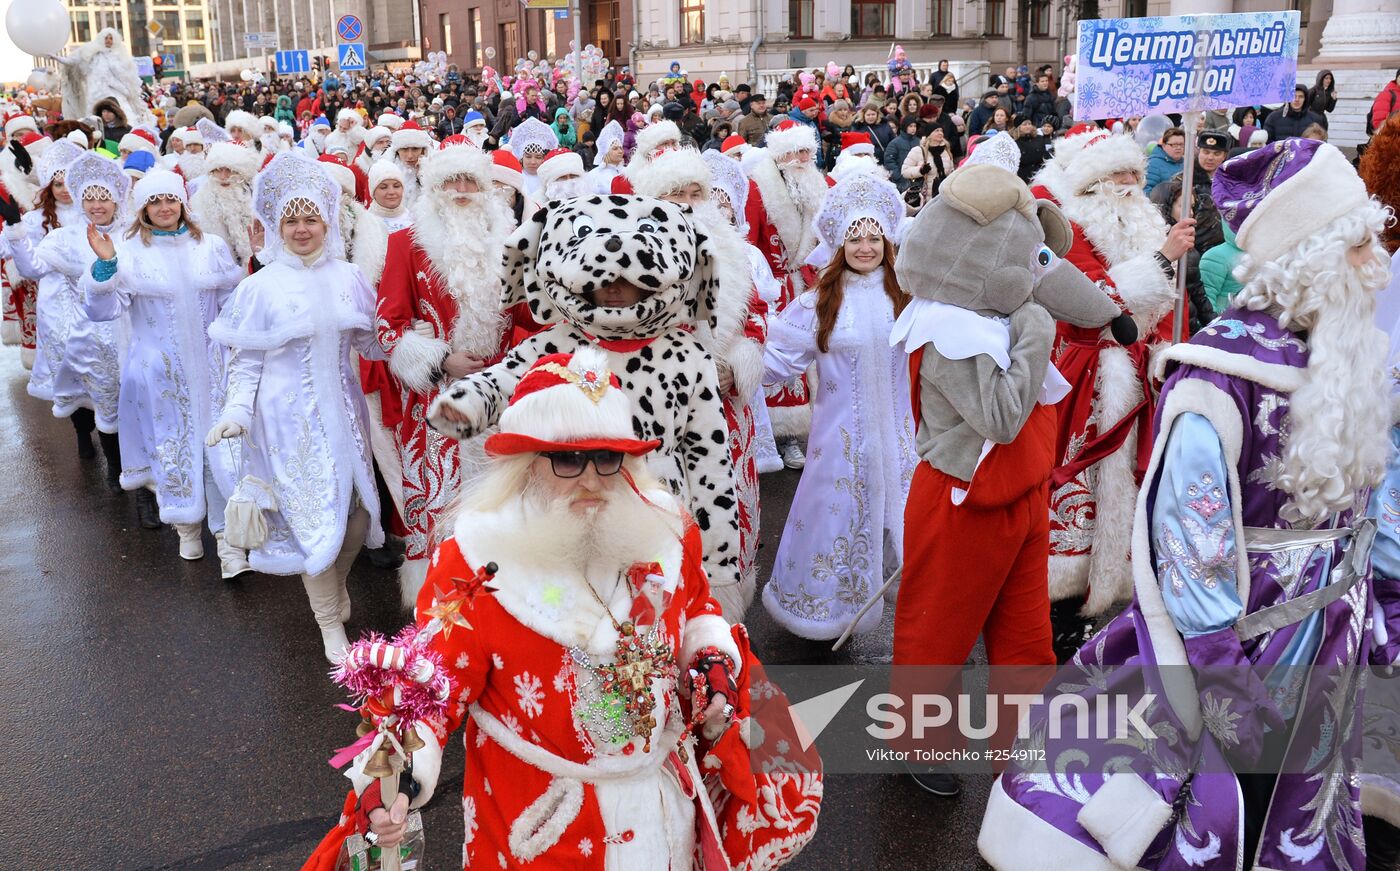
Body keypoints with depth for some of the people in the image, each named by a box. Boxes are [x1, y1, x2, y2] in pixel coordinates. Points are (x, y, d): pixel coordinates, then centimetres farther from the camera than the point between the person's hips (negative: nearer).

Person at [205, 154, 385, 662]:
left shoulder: (348, 278, 3)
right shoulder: (261, 287, -6)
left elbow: (370, 342, 11)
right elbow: (245, 360, -2)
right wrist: (236, 411, -15)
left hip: (342, 408, 4)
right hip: (291, 416, -3)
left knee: (358, 509, 8)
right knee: (316, 516, 0)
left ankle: (334, 586, 38)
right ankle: (331, 624, 17)